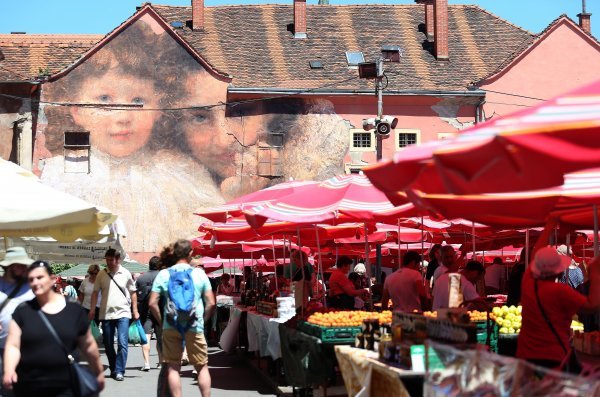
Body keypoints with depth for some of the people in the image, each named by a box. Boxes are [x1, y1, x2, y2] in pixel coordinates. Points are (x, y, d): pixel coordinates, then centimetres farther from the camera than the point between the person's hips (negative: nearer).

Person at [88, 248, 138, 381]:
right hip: (106, 314, 3)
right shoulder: (101, 275, 6)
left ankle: (119, 371, -10)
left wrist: (135, 310, 3)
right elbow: (95, 293, 8)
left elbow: (133, 293, 8)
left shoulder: (126, 274, 2)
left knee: (122, 343, -13)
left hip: (123, 313, -3)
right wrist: (92, 310, 0)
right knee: (108, 344, 9)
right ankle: (113, 369, 23)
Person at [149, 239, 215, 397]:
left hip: (171, 326, 0)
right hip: (195, 326, 0)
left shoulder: (164, 274, 1)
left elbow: (152, 303, -3)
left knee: (173, 367, 7)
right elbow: (211, 303, -1)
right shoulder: (199, 274, 2)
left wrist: (161, 321, 9)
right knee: (202, 366, 9)